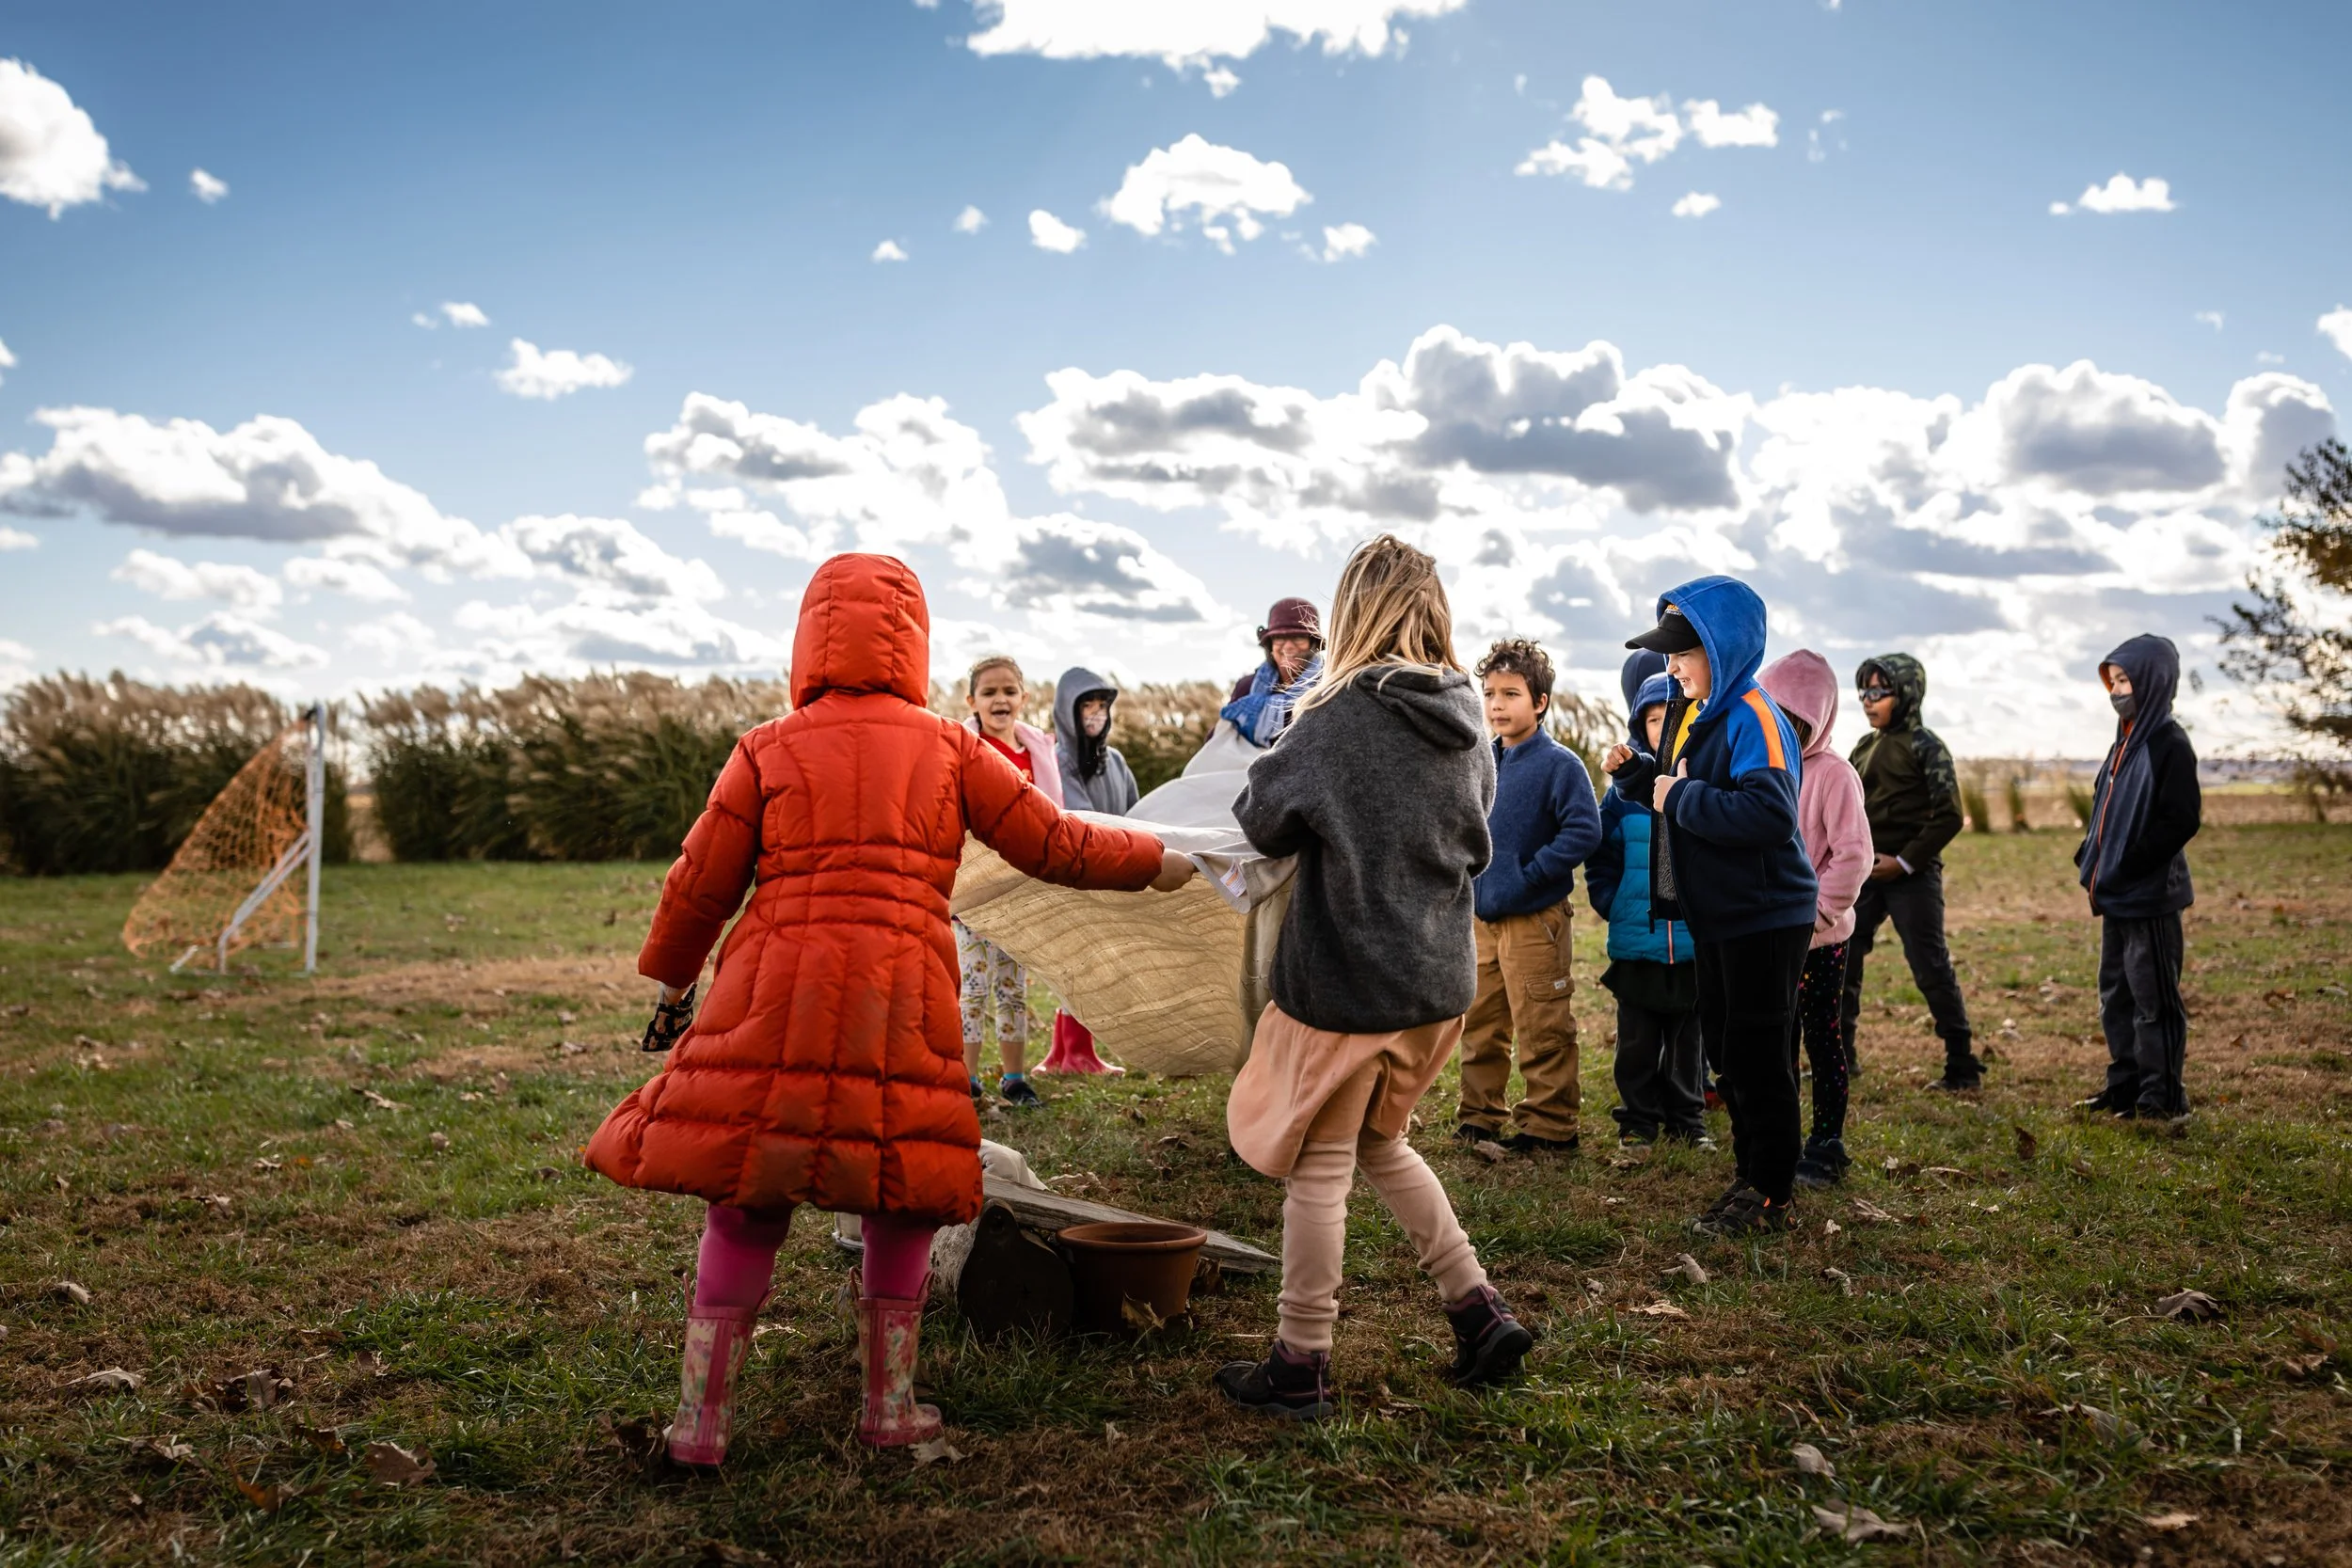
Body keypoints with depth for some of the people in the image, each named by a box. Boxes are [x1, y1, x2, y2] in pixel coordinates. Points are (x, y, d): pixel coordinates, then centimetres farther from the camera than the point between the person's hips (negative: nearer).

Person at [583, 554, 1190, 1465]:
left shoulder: (765, 752, 6)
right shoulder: (951, 752, 6)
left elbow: (700, 886, 8)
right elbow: (1055, 848, 9)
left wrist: (671, 982, 23)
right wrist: (1154, 863, 25)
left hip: (770, 1004, 1)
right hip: (901, 1011, -1)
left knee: (745, 1203, 11)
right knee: (902, 1200, 15)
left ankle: (701, 1420, 16)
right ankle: (889, 1406, 22)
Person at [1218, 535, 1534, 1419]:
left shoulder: (1342, 717, -17)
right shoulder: (1466, 724, 3)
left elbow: (1263, 821, -6)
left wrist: (1271, 771, 13)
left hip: (1347, 981, -7)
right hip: (1438, 978, 7)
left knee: (1319, 1166, 5)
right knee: (1378, 1142, 24)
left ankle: (1299, 1369, 16)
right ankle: (1480, 1313, 23)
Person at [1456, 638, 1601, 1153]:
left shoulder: (1559, 764, -11)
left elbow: (1584, 831, -18)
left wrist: (1529, 875, -19)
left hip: (1534, 921, -7)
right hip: (1480, 918, 7)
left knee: (1541, 1033, 0)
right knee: (1479, 1027, 14)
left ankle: (1550, 1127, 11)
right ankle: (1480, 1116, 26)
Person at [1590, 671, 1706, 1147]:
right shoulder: (1624, 785, -1)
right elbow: (1602, 853, 5)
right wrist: (1611, 904, -5)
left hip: (1696, 942, 0)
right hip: (1636, 942, 0)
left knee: (1688, 1037, 13)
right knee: (1636, 1041, 9)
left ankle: (1687, 1120, 26)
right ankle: (1637, 1121, 22)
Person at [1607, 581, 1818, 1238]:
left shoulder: (1752, 717, -20)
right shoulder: (1694, 711, 9)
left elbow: (1769, 814, -34)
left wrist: (1680, 798, -25)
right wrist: (1643, 772, 2)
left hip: (1764, 919, -10)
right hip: (1716, 914, 10)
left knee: (1757, 1058, 0)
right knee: (1724, 1048, 17)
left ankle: (1770, 1196, 12)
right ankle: (1750, 1174, 31)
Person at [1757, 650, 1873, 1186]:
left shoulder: (1832, 774, -13)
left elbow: (1854, 855, -16)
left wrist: (1816, 912, -16)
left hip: (1818, 939, -6)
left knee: (1823, 1040, 4)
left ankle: (1827, 1145, 15)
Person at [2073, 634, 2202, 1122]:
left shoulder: (2169, 744, -13)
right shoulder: (2126, 741, 14)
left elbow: (2182, 820, -19)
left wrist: (2127, 867, -20)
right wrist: (2090, 857, 7)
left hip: (2149, 896, -9)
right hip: (2116, 896, 9)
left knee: (2153, 998, -2)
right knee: (2116, 993, 15)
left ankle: (2162, 1097, 6)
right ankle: (2126, 1083, 25)